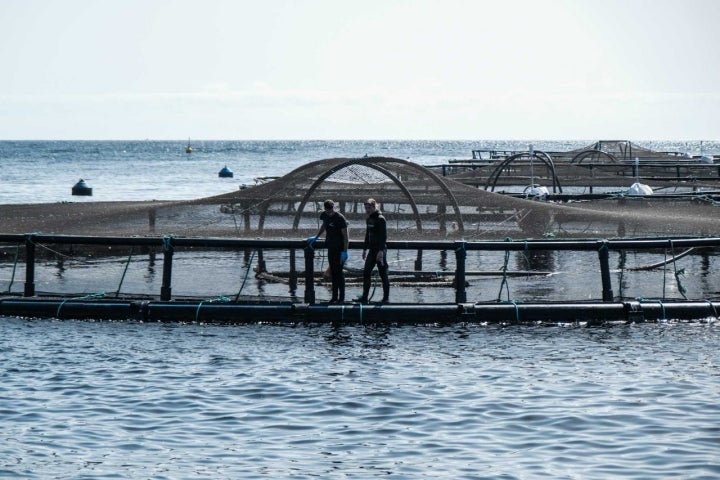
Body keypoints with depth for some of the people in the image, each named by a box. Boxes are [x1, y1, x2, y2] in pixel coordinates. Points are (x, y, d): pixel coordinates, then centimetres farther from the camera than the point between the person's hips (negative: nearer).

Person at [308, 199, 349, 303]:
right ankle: (335, 296, 16)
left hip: (340, 247, -7)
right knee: (332, 271, 9)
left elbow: (345, 236, -16)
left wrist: (345, 252, -19)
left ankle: (341, 297, 0)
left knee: (338, 271, -6)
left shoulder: (340, 218, -18)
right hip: (331, 247, 7)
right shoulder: (324, 215, 2)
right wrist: (316, 237, 24)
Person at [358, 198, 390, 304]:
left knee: (383, 274, -1)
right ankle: (364, 297, 7)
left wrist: (381, 251, -26)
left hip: (380, 250, -8)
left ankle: (386, 297, 8)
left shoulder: (380, 219, -13)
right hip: (372, 250, 8)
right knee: (366, 273, 4)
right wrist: (365, 249, 22)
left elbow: (383, 236, -19)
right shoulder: (368, 219, 12)